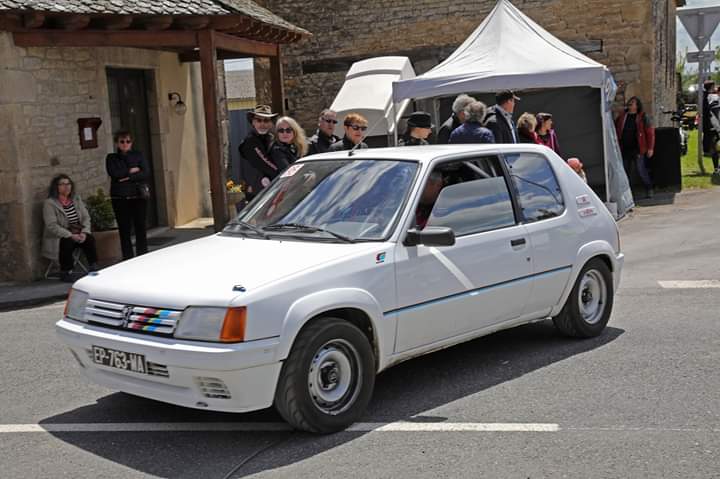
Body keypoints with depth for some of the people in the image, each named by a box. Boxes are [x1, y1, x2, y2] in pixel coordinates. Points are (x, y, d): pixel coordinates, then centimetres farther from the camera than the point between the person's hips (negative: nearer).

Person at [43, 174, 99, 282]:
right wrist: (71, 235, -23)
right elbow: (52, 226, -16)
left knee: (89, 239, -23)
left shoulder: (76, 199, 11)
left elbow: (86, 217, 6)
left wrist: (84, 232, -14)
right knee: (68, 242, -33)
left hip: (77, 234, 4)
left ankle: (93, 267, -15)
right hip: (58, 238, -4)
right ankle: (65, 272, -15)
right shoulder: (49, 203, -7)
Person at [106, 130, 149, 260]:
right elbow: (114, 174, -9)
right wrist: (131, 171, -6)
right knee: (124, 230, 0)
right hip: (120, 198, 0)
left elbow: (146, 173, -4)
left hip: (138, 196, 0)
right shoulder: (111, 158, 9)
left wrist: (128, 178, -12)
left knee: (140, 227, 1)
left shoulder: (138, 155, 9)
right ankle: (128, 258, 4)